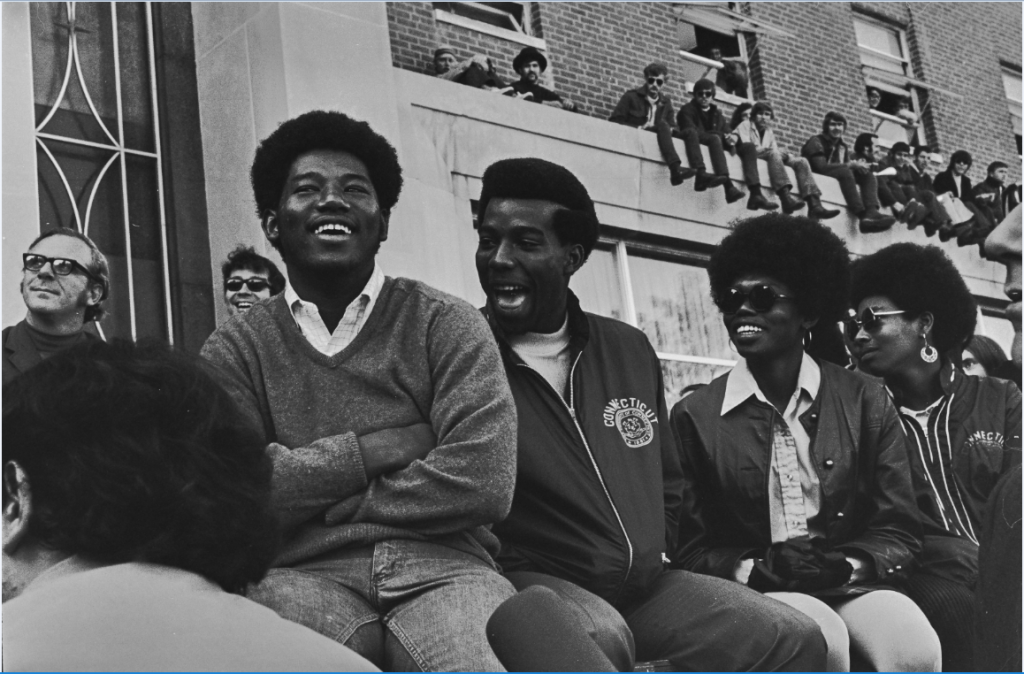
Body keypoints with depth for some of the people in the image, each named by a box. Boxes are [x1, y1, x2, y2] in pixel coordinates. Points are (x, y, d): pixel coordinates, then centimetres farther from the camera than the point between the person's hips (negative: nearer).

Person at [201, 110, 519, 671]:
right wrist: (370, 451, -5)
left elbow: (482, 483, -7)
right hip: (302, 577, 1)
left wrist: (311, 496, 0)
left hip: (440, 567, -1)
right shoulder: (235, 351, 12)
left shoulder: (446, 326, 8)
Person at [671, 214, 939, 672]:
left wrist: (847, 565, -14)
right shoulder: (696, 416, 4)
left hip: (854, 584, 2)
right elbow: (691, 549, 3)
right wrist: (755, 570, -16)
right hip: (755, 591, -1)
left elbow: (899, 534, 6)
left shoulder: (864, 404, 8)